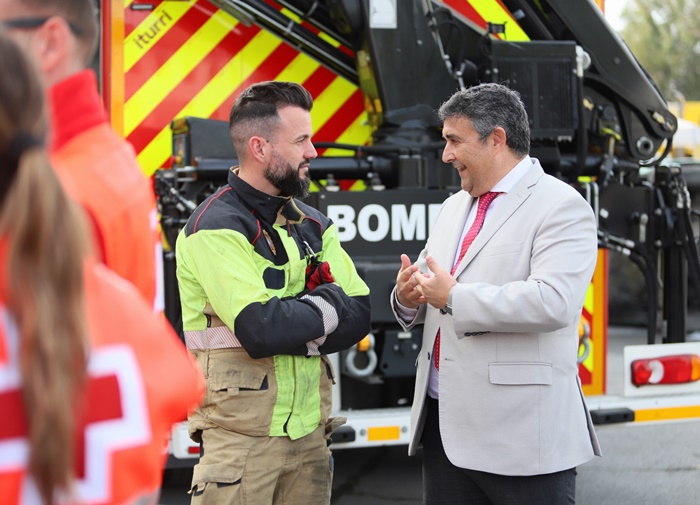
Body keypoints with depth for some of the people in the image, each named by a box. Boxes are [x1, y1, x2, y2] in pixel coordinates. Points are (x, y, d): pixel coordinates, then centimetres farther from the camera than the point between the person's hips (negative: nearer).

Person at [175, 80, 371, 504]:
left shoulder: (313, 225, 12)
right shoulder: (216, 229, -11)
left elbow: (358, 317, 3)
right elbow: (262, 332, -22)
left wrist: (291, 324, -13)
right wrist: (329, 305, -6)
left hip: (309, 432, 6)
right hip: (242, 435, -6)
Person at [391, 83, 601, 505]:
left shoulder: (561, 207, -8)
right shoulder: (455, 207, 19)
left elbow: (554, 302, -23)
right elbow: (430, 280, 24)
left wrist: (454, 297, -18)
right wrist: (408, 299, -1)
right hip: (446, 426, 8)